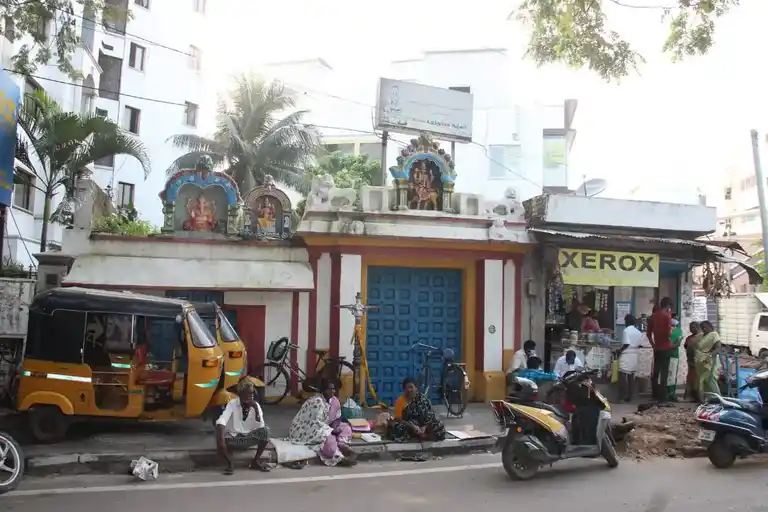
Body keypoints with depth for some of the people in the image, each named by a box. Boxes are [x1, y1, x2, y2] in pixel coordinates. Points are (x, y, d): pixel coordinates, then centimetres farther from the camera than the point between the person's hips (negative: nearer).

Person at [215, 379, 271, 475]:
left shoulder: (255, 405, -6)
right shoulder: (232, 404, -13)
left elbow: (261, 427, -17)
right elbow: (221, 421, -29)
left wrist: (256, 409, -26)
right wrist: (221, 439, -46)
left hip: (249, 437, 2)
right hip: (233, 437, -2)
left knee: (265, 431, -26)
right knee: (220, 440, -35)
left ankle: (256, 461, -7)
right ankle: (230, 464, -8)